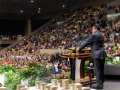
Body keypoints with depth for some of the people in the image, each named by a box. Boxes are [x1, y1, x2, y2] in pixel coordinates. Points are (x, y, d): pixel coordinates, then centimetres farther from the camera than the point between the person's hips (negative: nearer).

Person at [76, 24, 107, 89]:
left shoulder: (93, 35, -10)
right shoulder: (101, 35, 15)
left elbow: (86, 43, -6)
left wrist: (79, 49, 6)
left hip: (97, 55, -8)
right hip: (102, 54, 8)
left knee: (98, 70, -4)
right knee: (101, 69, 13)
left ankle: (99, 85, -1)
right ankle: (101, 82, 22)